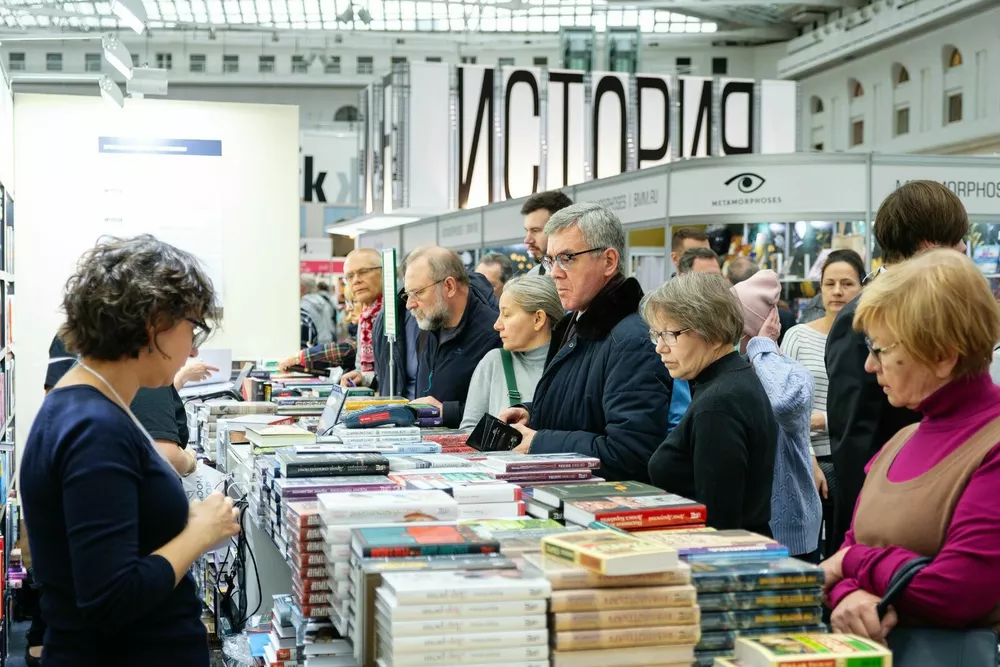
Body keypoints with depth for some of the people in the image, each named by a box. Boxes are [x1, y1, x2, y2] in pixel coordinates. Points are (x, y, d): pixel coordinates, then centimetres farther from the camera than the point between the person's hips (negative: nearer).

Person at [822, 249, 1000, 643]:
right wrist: (847, 595, -11)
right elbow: (850, 547, 12)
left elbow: (953, 592, -21)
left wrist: (853, 560, -6)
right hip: (875, 649, 7)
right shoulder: (900, 442, 12)